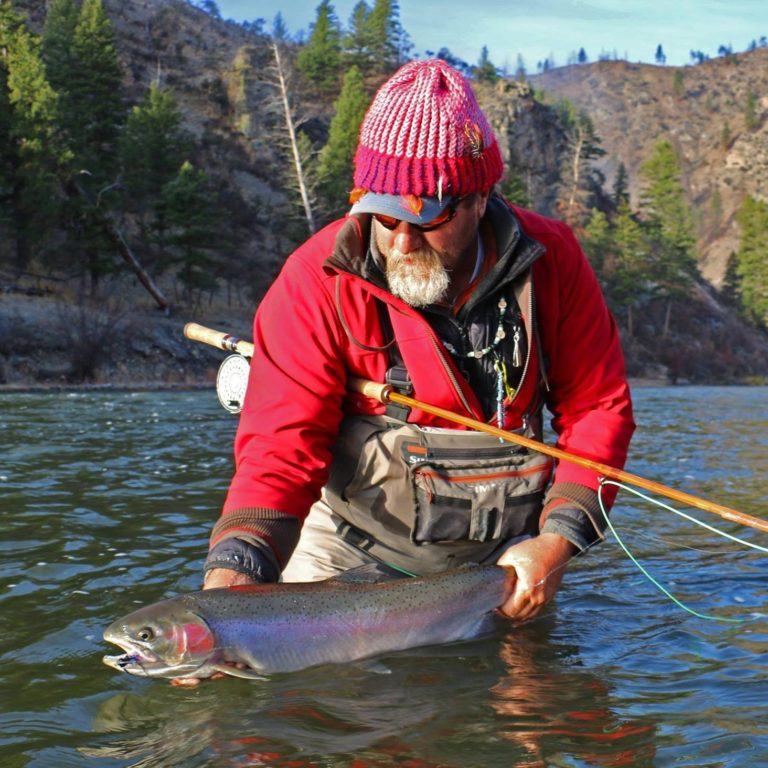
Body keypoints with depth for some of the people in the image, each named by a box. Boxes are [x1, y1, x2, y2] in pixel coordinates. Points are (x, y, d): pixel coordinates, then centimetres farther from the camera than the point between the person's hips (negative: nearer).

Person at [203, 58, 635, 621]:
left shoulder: (550, 262, -12)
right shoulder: (318, 280, -19)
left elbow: (600, 408, -4)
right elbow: (282, 442, -22)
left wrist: (558, 540, -15)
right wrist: (235, 569, -39)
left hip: (501, 555, 2)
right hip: (351, 548, -2)